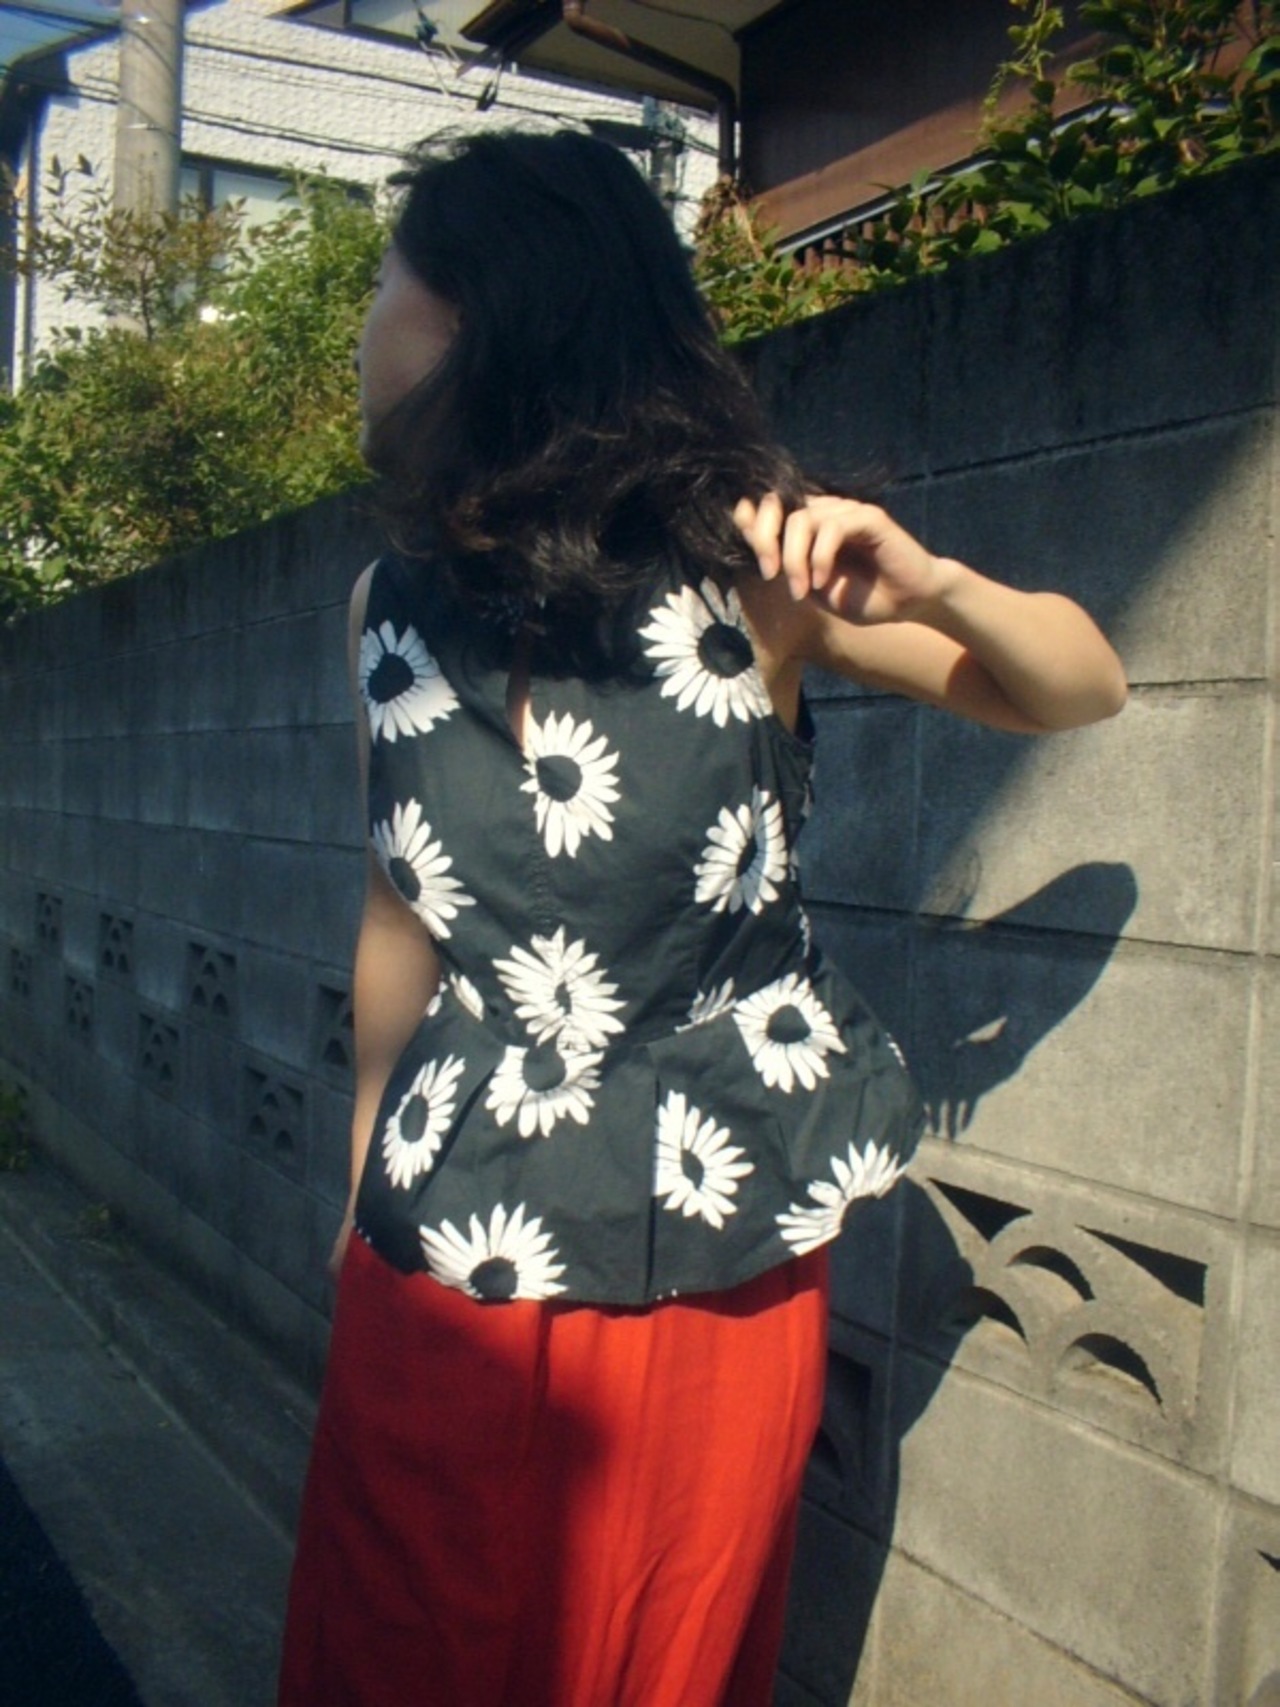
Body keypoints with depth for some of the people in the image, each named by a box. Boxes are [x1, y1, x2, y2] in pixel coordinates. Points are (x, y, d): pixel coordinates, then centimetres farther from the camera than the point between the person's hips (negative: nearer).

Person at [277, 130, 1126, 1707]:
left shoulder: (740, 559, -11)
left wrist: (932, 584, -23)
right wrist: (365, 1182, 16)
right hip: (449, 1259, 3)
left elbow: (1081, 692, -1)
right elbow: (403, 907, 9)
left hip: (716, 1266, -2)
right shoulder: (393, 608, -1)